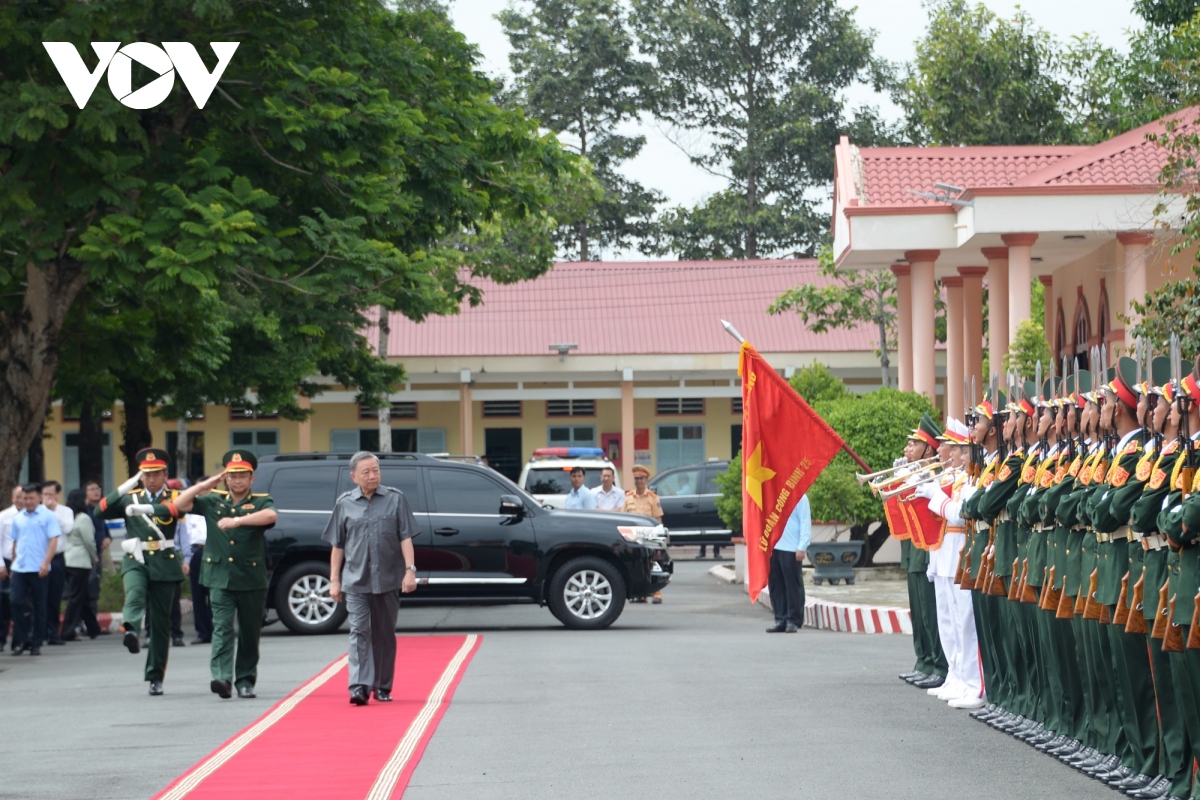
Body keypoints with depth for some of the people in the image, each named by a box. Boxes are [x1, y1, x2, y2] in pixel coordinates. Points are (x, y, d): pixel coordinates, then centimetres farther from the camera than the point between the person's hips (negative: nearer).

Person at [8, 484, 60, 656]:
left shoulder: (48, 516, -3)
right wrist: (13, 563, 12)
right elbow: (15, 542, 18)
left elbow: (53, 541, -8)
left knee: (39, 607, 3)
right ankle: (20, 641, 6)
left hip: (38, 569, -4)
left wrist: (46, 563, -17)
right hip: (19, 568, 4)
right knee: (17, 602, -4)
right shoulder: (19, 518, 11)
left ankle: (36, 643, 9)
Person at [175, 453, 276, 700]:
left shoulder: (260, 502, 3)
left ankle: (245, 681, 16)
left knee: (250, 632, 6)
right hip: (220, 577, 1)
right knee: (222, 628, -11)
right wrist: (204, 485, -1)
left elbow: (270, 515, -21)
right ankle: (222, 678, -22)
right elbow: (180, 505, 5)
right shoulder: (213, 502, 11)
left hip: (252, 579, -1)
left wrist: (238, 520, -32)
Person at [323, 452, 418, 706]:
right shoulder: (345, 504, 6)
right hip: (355, 580, 0)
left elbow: (405, 538, 2)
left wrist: (410, 570, -8)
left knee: (385, 635, 8)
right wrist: (334, 580, 6)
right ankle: (359, 687, -17)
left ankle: (382, 687, 19)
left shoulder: (395, 499, 4)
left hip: (388, 579, 0)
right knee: (359, 632, -10)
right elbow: (337, 546, 10)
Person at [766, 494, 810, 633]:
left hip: (791, 549, -6)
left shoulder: (799, 496, -4)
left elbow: (805, 522, -7)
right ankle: (781, 620, 12)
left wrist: (802, 547, -13)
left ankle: (793, 621, 5)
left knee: (793, 585, -1)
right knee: (775, 585, 6)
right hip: (773, 547, 6)